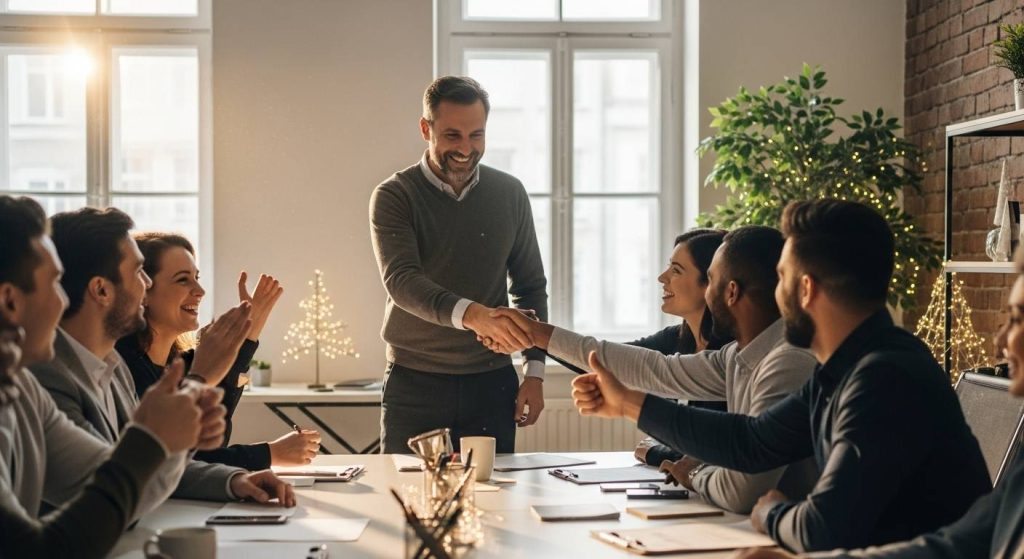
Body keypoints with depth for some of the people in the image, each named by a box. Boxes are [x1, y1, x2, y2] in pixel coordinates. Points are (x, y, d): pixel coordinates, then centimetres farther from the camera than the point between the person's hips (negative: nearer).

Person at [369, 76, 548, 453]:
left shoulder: (509, 194, 6)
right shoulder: (394, 197, -5)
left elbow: (531, 286, 12)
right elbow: (401, 281, -20)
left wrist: (534, 372, 5)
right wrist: (470, 314, -37)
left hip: (491, 383, 2)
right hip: (414, 383, -2)